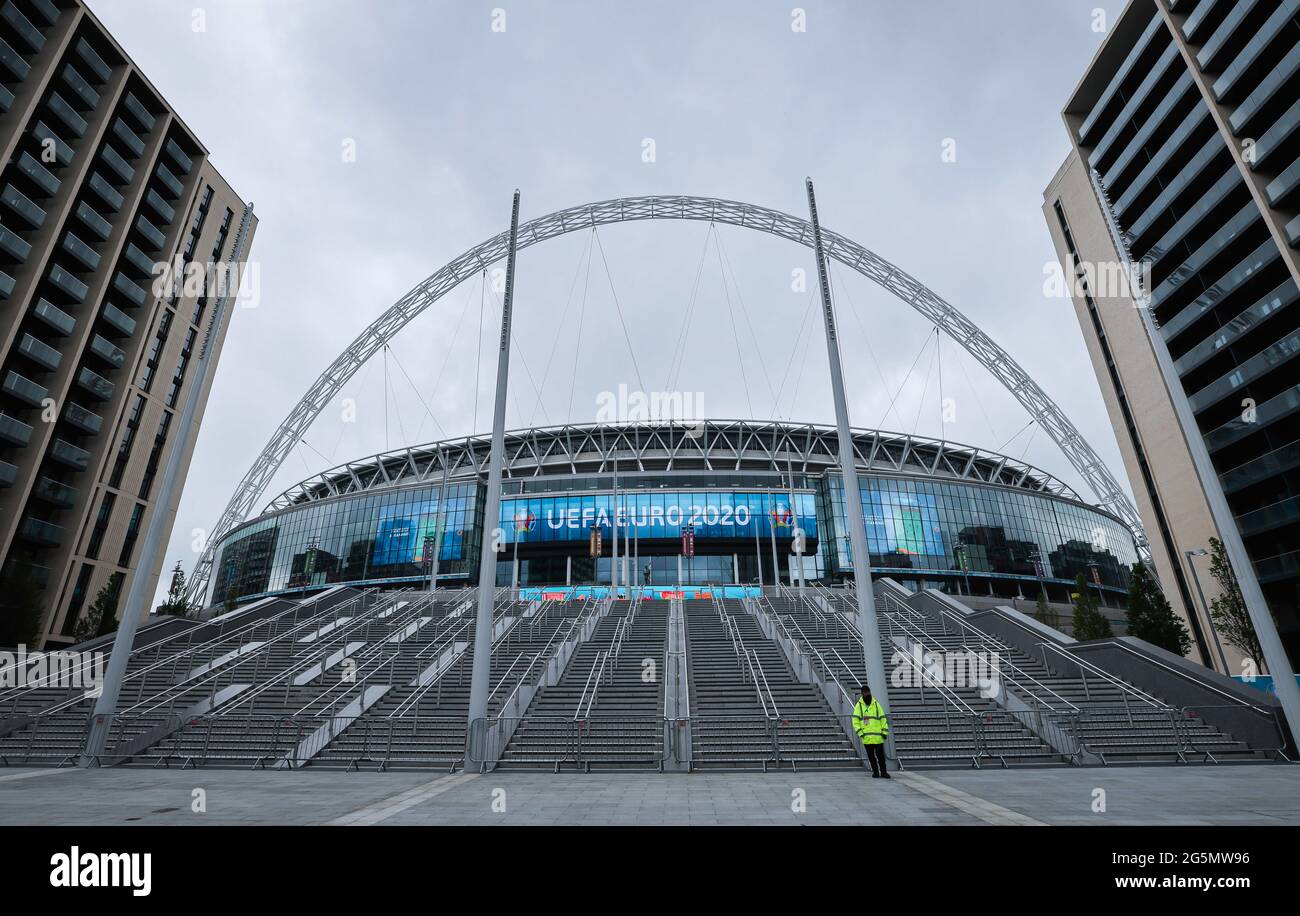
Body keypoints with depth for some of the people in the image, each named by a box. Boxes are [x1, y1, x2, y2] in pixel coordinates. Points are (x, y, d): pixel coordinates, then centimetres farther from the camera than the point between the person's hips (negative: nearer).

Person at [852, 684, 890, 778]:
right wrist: (860, 732, -8)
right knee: (871, 756, 7)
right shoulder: (859, 705, 1)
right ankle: (875, 772, 21)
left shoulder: (876, 704, 4)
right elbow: (855, 721, 0)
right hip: (866, 737, 0)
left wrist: (885, 732, 0)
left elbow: (883, 718, 6)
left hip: (878, 736, 0)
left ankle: (883, 771, 19)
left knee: (880, 755, 4)